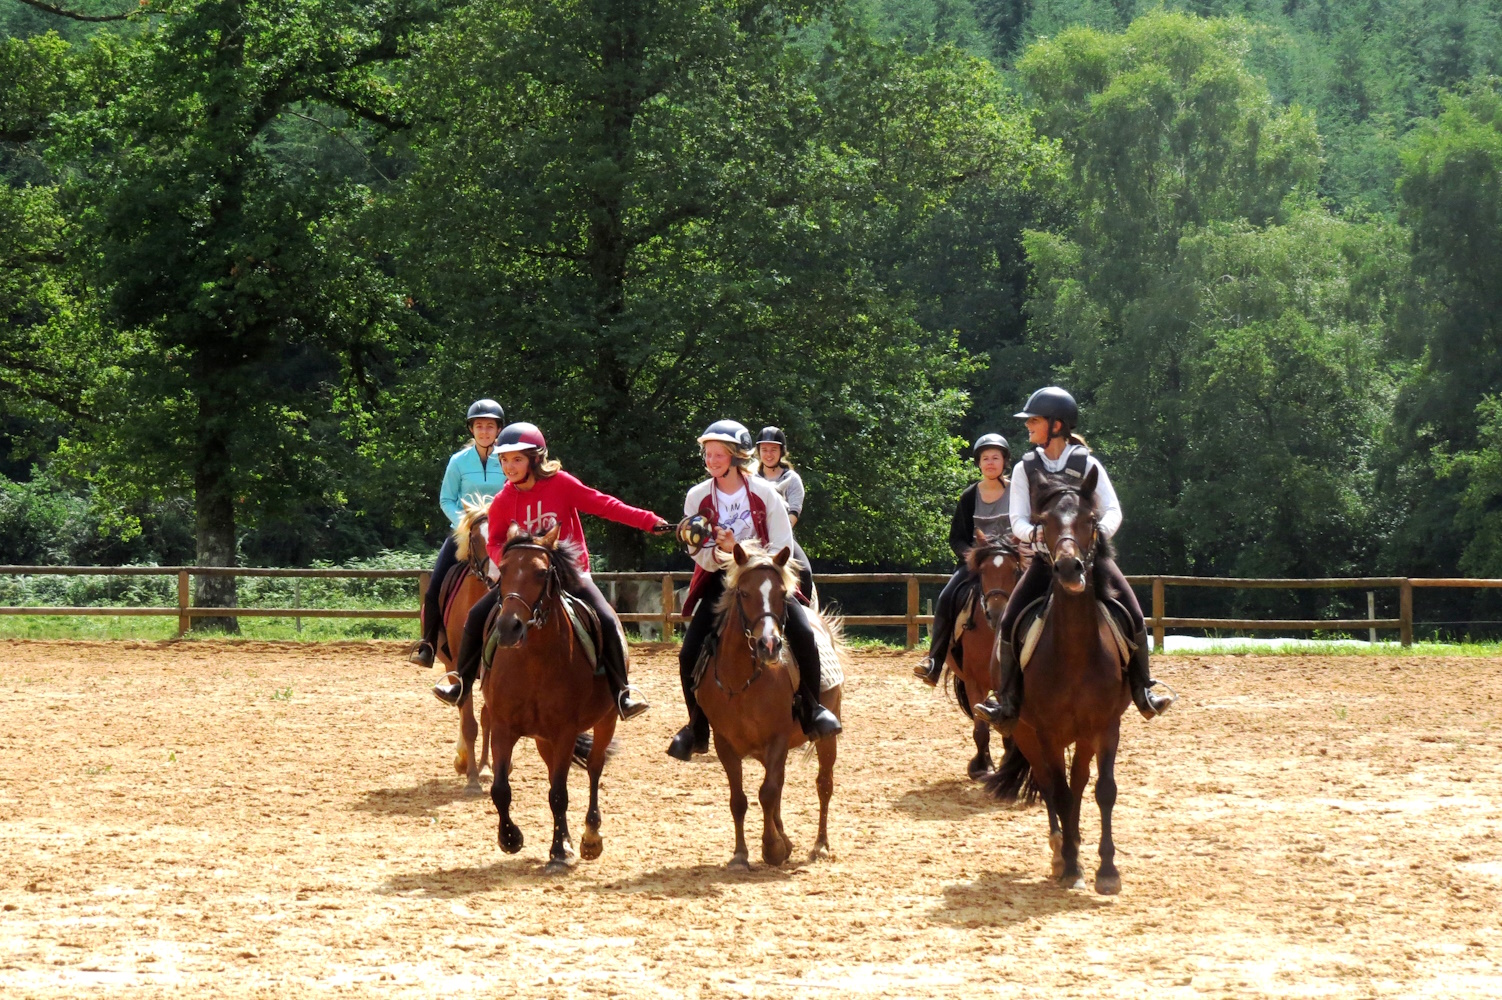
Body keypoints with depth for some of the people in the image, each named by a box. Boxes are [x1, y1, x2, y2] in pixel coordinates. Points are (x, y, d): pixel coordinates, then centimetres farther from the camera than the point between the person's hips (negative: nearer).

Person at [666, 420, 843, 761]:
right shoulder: (698, 498, -7)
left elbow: (782, 547, -7)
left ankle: (811, 708, -2)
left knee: (803, 633, -24)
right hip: (719, 580, 1)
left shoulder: (765, 493, -10)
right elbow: (699, 553, -4)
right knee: (689, 653, -14)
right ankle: (697, 728, 7)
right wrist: (719, 552, -26)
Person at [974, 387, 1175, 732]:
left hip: (1090, 554, -1)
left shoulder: (1087, 465, 0)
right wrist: (1034, 533, -23)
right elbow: (1018, 520, 0)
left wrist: (1102, 530, -24)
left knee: (1134, 618, -13)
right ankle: (1008, 704, -8)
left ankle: (1143, 691, 4)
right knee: (1009, 623, -15)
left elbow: (1113, 510, -1)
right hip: (1046, 558, 1)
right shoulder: (1025, 469, 4)